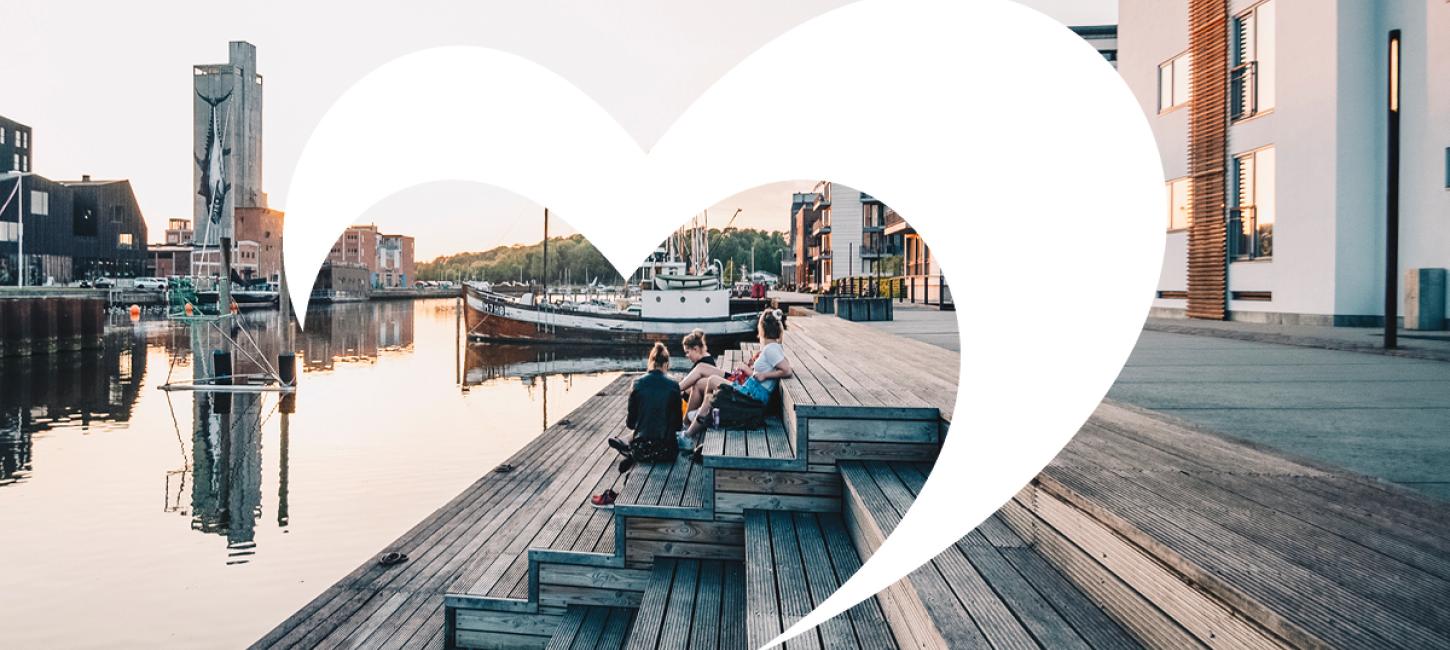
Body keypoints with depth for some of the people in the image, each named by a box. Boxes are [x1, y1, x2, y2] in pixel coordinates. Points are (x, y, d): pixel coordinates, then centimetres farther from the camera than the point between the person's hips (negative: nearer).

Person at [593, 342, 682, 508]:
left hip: (642, 450, -1)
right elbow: (677, 425, 3)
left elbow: (630, 423, 2)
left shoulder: (638, 383, -4)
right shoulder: (673, 386, -3)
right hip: (666, 451, 1)